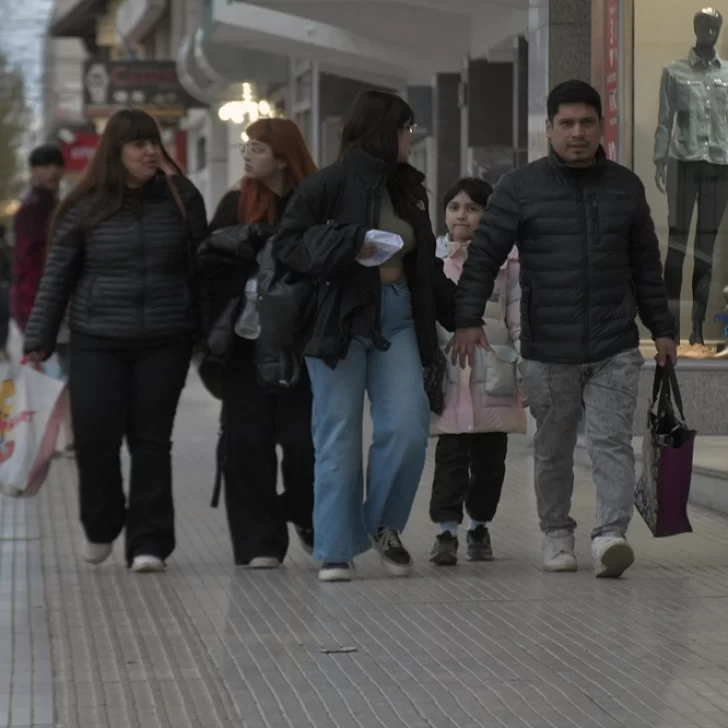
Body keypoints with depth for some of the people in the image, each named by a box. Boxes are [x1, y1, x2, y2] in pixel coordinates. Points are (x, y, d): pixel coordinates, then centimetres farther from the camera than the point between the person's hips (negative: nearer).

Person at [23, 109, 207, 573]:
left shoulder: (181, 198, 4)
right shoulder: (85, 207, 1)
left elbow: (200, 269, 8)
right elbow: (57, 275, 5)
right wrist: (39, 338, 3)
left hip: (165, 342, 0)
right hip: (97, 342, 0)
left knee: (152, 439, 0)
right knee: (96, 436, -5)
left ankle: (149, 543, 6)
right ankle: (101, 526, 20)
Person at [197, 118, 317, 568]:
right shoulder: (237, 205, 9)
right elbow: (210, 260, 1)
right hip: (246, 341, 3)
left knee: (304, 438, -5)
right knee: (247, 440, -1)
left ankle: (306, 518, 23)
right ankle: (260, 543, 6)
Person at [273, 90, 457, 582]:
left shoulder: (410, 190, 15)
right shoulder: (331, 185, -5)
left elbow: (426, 265, 23)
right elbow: (288, 244, -9)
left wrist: (460, 315, 19)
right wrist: (350, 246, -19)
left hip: (397, 320, 5)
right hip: (340, 318, -5)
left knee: (408, 427, -8)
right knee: (339, 436, -1)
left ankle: (384, 524, 14)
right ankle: (336, 550, 6)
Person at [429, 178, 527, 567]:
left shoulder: (507, 261, 3)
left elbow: (519, 320, 3)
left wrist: (526, 373, -1)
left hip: (494, 375, 0)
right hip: (448, 372, 0)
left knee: (489, 456, 8)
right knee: (450, 455, -4)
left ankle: (479, 526, 22)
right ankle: (446, 529, -1)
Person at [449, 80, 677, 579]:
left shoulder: (626, 187, 9)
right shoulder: (521, 188, 0)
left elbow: (646, 265, 15)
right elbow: (484, 256, -2)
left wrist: (662, 328, 14)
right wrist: (468, 320, -11)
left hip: (615, 349, 1)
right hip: (547, 351, -1)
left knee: (612, 442, -9)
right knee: (553, 448, 9)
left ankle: (610, 534, -15)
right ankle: (557, 534, 23)